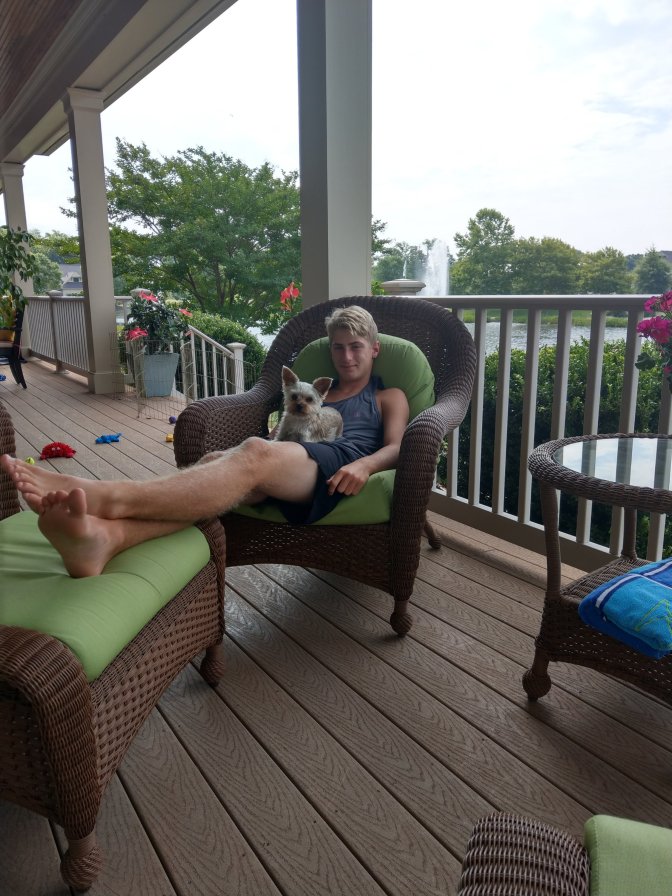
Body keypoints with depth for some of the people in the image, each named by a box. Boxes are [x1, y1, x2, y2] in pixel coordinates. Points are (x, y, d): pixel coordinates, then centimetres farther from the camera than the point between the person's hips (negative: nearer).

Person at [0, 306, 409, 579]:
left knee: (257, 452, -37)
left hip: (344, 466, -4)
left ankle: (109, 497, -53)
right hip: (289, 472, 4)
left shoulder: (390, 397, 26)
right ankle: (106, 535, -58)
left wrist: (364, 465, -14)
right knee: (220, 461, -31)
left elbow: (394, 448, 8)